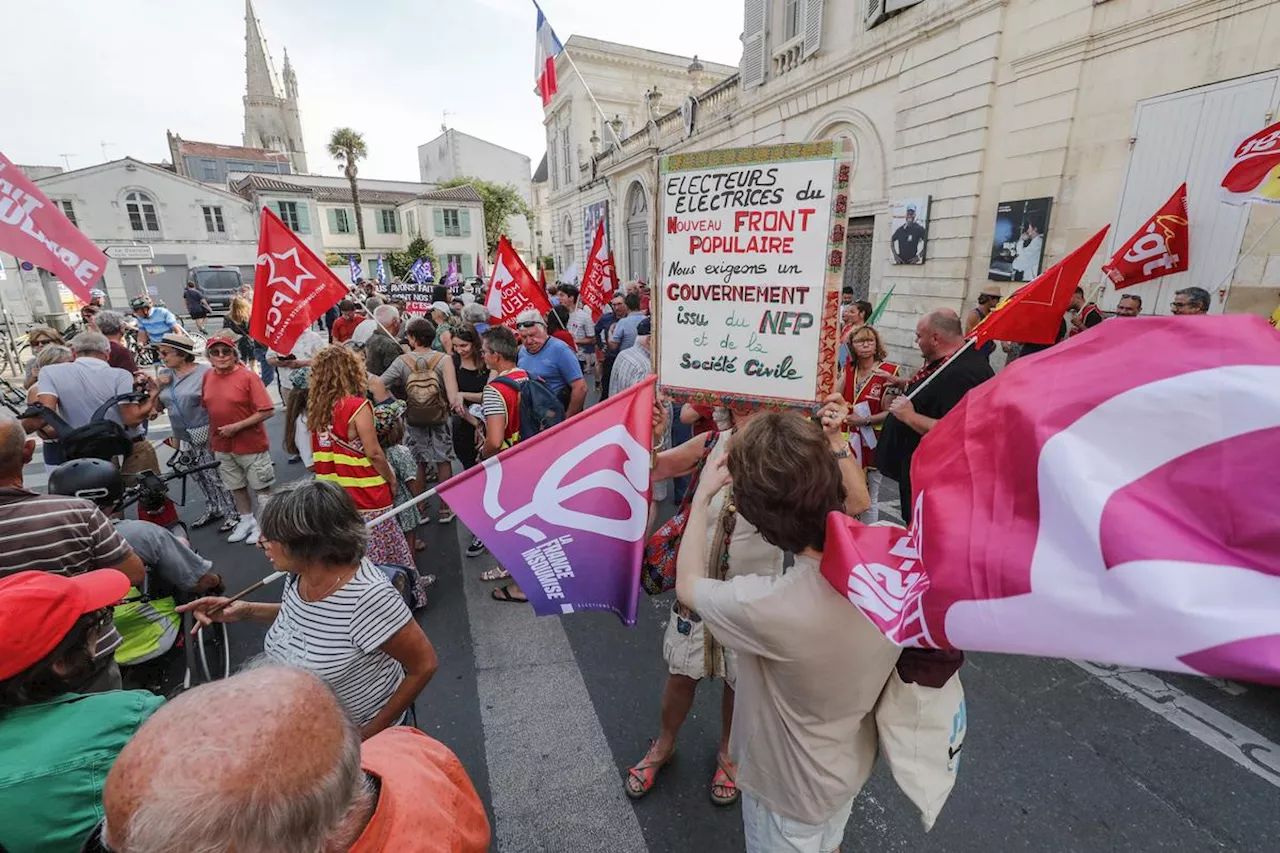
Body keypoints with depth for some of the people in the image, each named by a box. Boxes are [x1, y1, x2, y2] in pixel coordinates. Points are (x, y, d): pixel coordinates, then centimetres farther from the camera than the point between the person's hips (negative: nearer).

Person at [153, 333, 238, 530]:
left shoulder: (204, 372, -13)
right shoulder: (165, 374, 8)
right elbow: (157, 407, 12)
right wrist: (157, 386, -3)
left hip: (206, 434, -7)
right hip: (184, 437, 7)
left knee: (217, 475, -2)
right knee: (200, 476, 16)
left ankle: (233, 513, 10)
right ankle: (213, 509, 31)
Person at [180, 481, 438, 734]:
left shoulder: (368, 596, -36)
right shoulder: (299, 573, -13)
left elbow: (425, 665, -27)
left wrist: (369, 735, -16)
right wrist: (247, 611, -6)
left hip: (362, 729, -7)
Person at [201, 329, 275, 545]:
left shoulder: (248, 376, -15)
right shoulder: (208, 377, 3)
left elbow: (267, 411, -18)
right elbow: (206, 408, 13)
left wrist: (236, 426, -20)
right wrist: (211, 439, 12)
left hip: (251, 445, -6)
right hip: (222, 446, 6)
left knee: (261, 486, 7)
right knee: (236, 487, 19)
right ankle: (247, 520, 37)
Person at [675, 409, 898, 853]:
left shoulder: (771, 606, -44)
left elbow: (687, 585, -21)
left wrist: (703, 495, -12)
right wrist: (835, 450, -5)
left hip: (792, 789, -5)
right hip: (853, 765, 6)